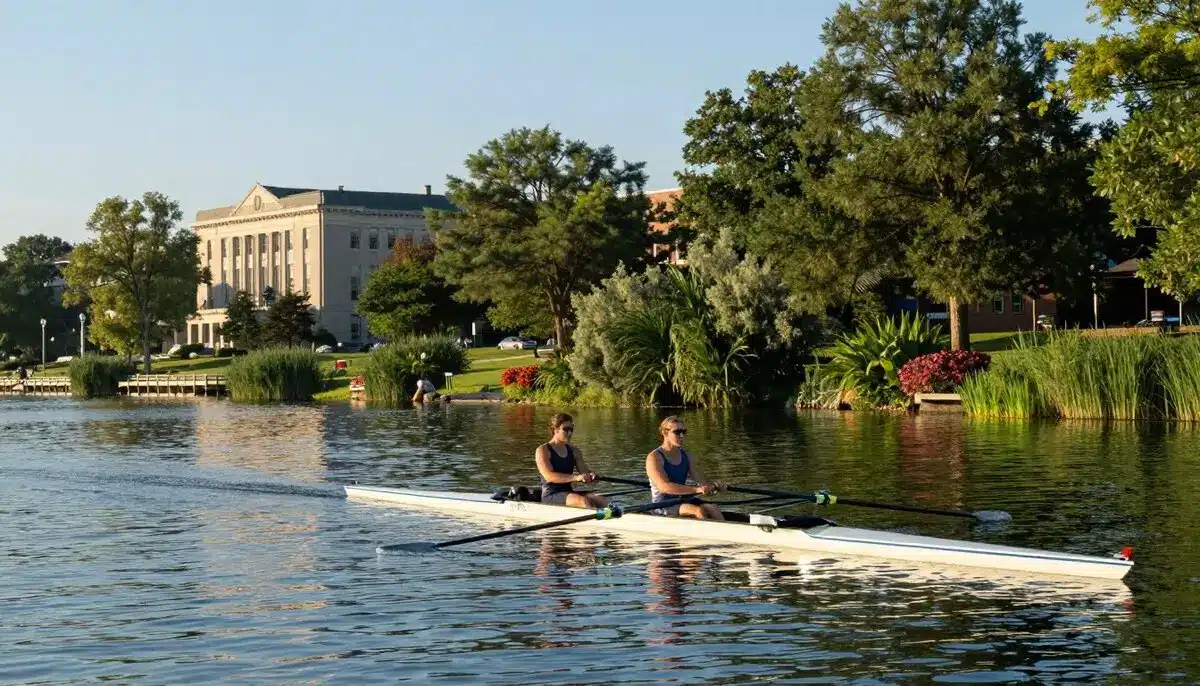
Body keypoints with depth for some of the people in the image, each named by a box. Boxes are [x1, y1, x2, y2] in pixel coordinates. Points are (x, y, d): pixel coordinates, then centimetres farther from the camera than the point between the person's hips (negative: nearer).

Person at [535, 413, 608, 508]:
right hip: (550, 496, -6)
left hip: (570, 493, 6)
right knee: (584, 501, -33)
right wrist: (576, 477, -31)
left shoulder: (574, 451, 17)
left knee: (600, 500, -22)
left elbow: (584, 470, 9)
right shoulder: (542, 450, -4)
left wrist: (591, 475, -18)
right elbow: (549, 476, -19)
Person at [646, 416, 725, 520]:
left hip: (682, 502, 6)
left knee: (712, 508, -23)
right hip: (663, 507, -6)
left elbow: (703, 481, 8)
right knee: (699, 510, -30)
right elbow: (664, 487, -23)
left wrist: (713, 485, -18)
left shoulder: (687, 457, 13)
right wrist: (697, 489, -32)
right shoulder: (654, 458, -9)